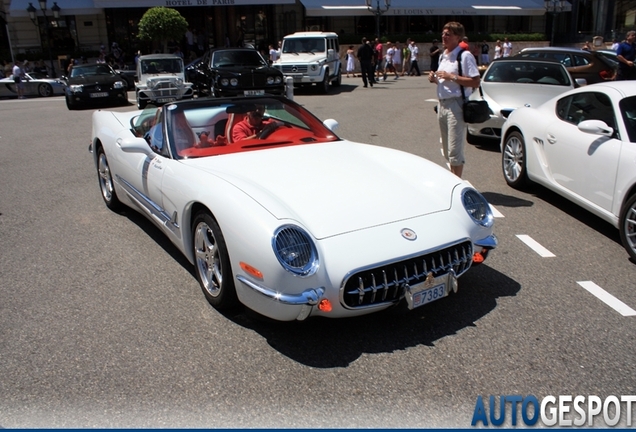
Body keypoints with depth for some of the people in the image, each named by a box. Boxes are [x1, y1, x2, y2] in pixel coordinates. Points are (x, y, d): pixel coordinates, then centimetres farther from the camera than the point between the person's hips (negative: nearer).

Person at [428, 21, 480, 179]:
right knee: (447, 149, 14)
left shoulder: (465, 56, -9)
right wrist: (435, 79, 5)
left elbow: (475, 82, -17)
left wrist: (451, 77, -19)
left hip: (456, 105, -9)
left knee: (455, 150, -8)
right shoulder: (443, 56, 17)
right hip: (442, 104, 9)